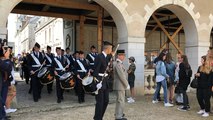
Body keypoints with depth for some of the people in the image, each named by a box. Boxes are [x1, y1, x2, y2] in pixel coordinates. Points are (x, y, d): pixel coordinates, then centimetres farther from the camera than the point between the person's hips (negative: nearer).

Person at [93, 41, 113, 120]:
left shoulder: (107, 57, 11)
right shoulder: (99, 57, -16)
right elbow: (95, 71, -19)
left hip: (105, 82, 9)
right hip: (100, 82, -9)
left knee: (106, 101, 14)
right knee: (100, 102, -1)